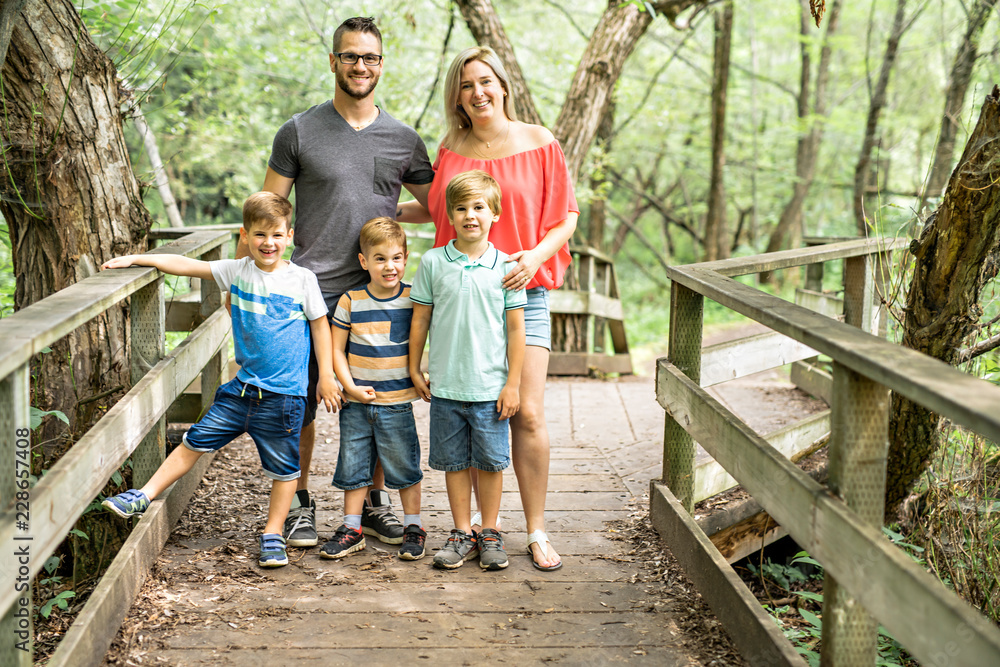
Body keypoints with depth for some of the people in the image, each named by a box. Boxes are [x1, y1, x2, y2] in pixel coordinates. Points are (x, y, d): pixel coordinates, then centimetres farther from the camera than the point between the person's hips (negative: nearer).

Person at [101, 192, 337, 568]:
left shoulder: (302, 280, -6)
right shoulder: (237, 272, 2)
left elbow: (320, 325, 2)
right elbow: (186, 266, 5)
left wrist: (326, 376, 1)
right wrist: (136, 260, 2)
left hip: (284, 394, -3)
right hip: (242, 387, 3)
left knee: (283, 467, 6)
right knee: (196, 441, 6)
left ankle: (273, 534, 20)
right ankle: (144, 497, 14)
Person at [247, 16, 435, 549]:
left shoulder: (403, 140, 10)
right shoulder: (299, 132, 3)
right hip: (312, 291, -2)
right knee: (300, 405, 3)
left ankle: (374, 503, 22)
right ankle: (299, 505, 19)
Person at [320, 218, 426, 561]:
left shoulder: (414, 299, -3)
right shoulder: (351, 301, -2)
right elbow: (336, 349, 1)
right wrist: (351, 387, -8)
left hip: (397, 402, -1)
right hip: (356, 402, 1)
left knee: (404, 466, 6)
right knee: (353, 465, 9)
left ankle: (413, 527, 22)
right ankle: (351, 529, 22)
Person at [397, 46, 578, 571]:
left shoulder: (538, 143, 1)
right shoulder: (451, 148, 9)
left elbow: (565, 217, 2)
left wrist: (535, 256, -15)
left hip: (522, 292, -2)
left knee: (527, 415, -6)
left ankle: (537, 532, 6)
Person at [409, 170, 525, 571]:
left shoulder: (505, 266, -2)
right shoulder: (433, 262, 0)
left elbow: (516, 328, 0)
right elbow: (420, 319, 7)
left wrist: (512, 383, -2)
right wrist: (414, 370, 8)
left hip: (491, 387, -1)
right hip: (445, 386, 1)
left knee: (490, 462, 7)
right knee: (454, 462, 9)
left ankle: (489, 533, 22)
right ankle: (462, 534, 21)